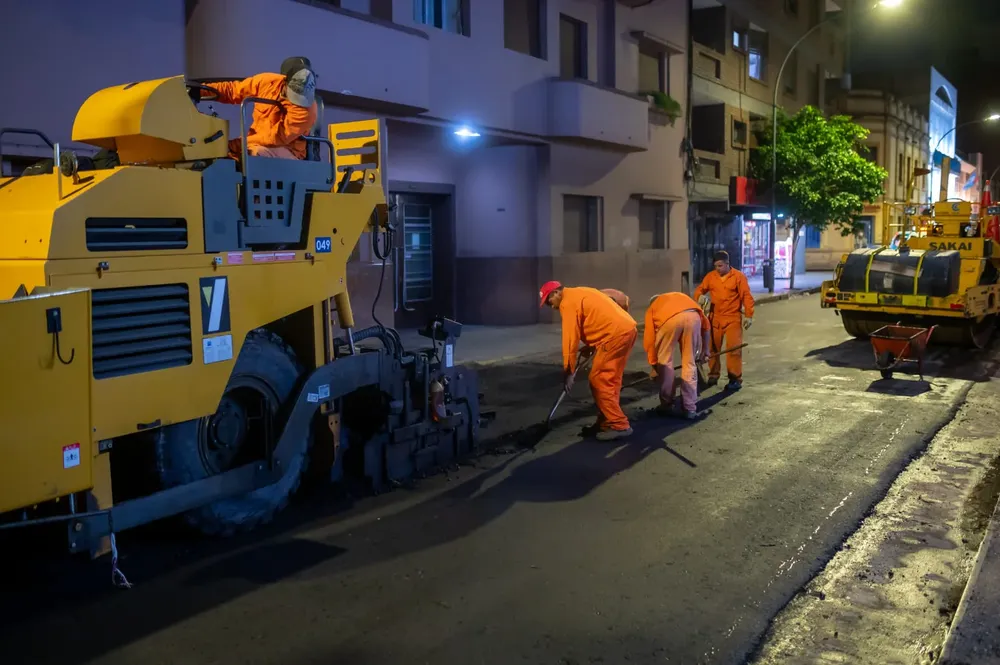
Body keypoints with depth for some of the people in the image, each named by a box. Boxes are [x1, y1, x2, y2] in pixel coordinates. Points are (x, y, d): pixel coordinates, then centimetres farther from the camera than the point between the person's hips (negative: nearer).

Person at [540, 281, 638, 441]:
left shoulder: (568, 302, -6)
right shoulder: (579, 294, 24)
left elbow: (570, 338, -9)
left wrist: (568, 371, -5)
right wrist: (591, 346, 18)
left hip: (616, 333, -10)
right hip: (627, 328, 10)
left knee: (598, 381, -5)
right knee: (609, 380, 16)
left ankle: (619, 425, -4)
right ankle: (607, 421, 21)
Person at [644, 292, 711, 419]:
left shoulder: (652, 308, 36)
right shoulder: (681, 297, 44)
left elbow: (649, 338, 29)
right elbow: (705, 323, 38)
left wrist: (654, 365, 38)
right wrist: (704, 351, 45)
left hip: (670, 319, -2)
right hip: (693, 317, 3)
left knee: (665, 362, 16)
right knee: (689, 364, 14)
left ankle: (666, 404, 21)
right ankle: (690, 408, 16)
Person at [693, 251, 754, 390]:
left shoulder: (739, 276, -6)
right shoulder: (710, 276, 4)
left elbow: (747, 297, -6)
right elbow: (699, 289, 7)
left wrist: (748, 316, -11)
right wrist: (700, 296, -17)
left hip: (733, 319, -4)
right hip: (715, 318, 4)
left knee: (734, 348, -6)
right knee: (713, 347, 9)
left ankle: (735, 379, -1)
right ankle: (713, 375, 23)